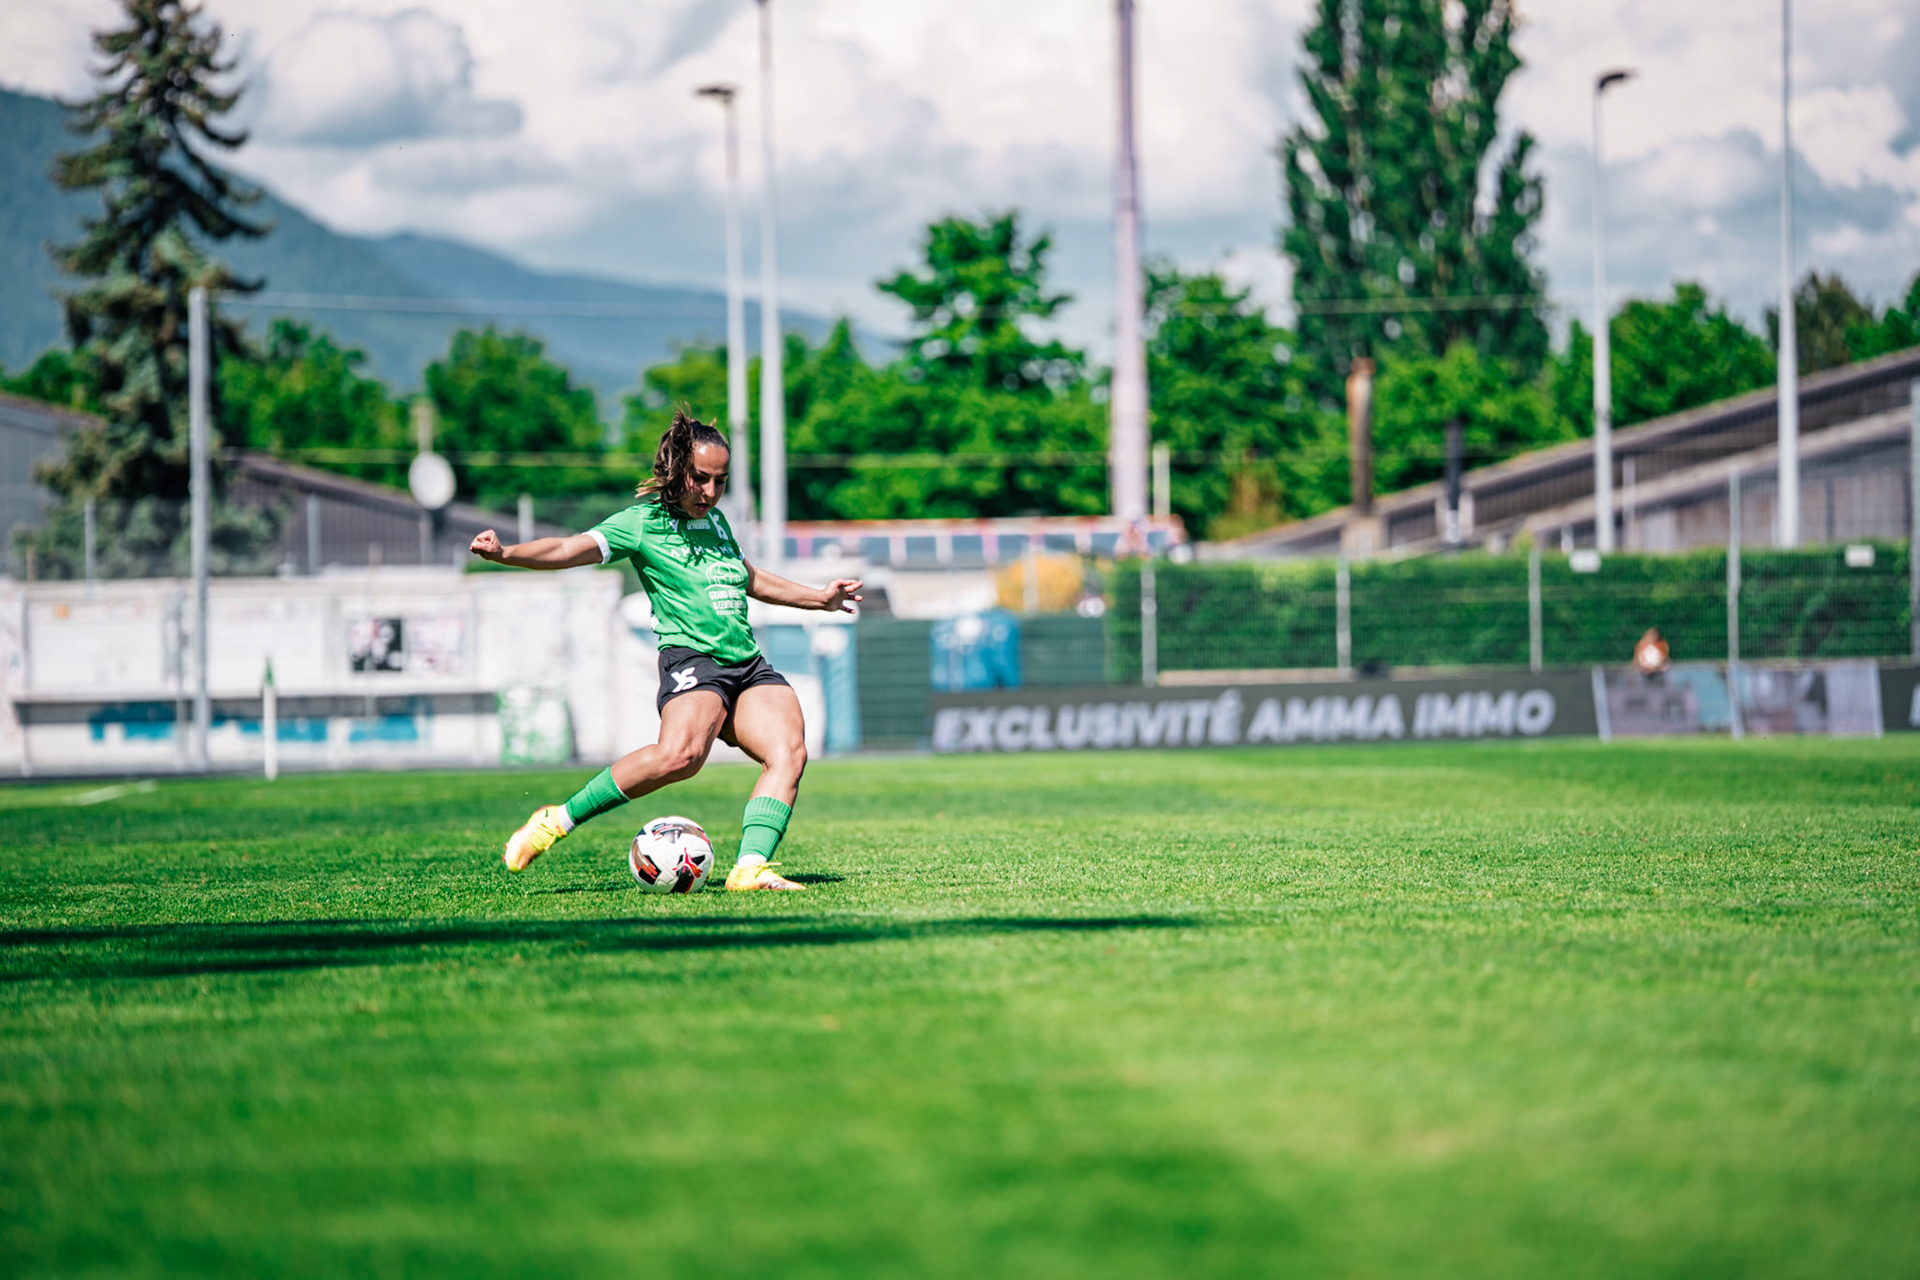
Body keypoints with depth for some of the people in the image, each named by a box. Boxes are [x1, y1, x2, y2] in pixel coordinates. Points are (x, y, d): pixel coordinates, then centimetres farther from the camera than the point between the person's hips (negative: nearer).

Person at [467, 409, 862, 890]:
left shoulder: (715, 521, 23)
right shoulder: (643, 523, 1)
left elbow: (751, 579, 41)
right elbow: (569, 550, -11)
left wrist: (818, 597, 49)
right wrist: (504, 553, -28)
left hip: (750, 667, 8)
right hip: (693, 659, -8)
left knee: (789, 750, -19)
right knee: (680, 754, -34)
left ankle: (750, 868, -28)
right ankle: (558, 820, -21)